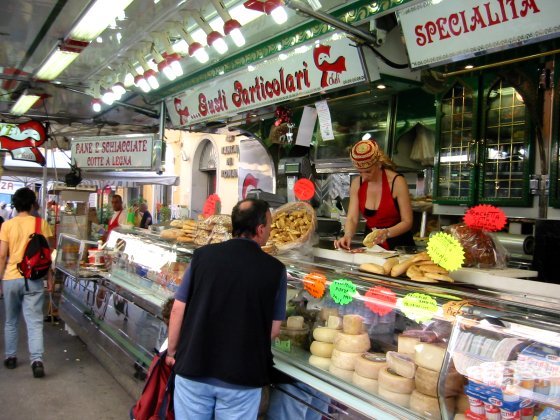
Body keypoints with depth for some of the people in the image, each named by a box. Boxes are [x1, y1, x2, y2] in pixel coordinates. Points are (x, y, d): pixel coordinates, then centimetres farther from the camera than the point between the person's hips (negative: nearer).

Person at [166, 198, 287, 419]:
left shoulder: (203, 255, -6)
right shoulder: (275, 269, -9)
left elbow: (178, 310, -2)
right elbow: (273, 329, -2)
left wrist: (172, 351, 13)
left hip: (193, 368, 1)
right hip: (242, 377, -1)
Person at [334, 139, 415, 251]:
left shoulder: (397, 182, -13)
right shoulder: (357, 183, 1)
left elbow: (407, 222, -12)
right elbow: (352, 218, -2)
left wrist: (386, 233, -29)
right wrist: (347, 236, -22)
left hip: (398, 245, -3)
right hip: (371, 243, 3)